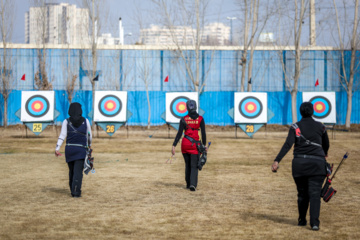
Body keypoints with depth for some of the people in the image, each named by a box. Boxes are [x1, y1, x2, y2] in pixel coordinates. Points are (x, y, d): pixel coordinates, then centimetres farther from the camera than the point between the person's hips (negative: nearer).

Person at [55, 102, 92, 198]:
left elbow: (62, 135, -7)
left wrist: (57, 148, -10)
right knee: (78, 171, -5)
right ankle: (76, 192, -16)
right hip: (81, 149, -2)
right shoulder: (85, 121, 3)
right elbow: (89, 135, 11)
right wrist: (89, 145, 29)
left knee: (72, 171, 14)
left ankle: (73, 191, 21)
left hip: (69, 149, 2)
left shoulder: (66, 121, 1)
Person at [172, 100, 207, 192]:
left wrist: (174, 146, -6)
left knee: (188, 165, 17)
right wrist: (204, 145, 8)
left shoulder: (183, 119, -2)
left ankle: (188, 184, 22)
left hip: (185, 144, 2)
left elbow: (179, 133, -7)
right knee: (194, 166, 1)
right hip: (195, 144, -1)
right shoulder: (200, 119, -3)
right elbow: (203, 133, -3)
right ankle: (193, 184, -18)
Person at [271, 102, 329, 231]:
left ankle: (301, 220, 22)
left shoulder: (295, 127, 2)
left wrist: (277, 161, -18)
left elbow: (287, 145, -12)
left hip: (300, 163, 0)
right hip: (317, 162, 0)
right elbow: (326, 144, 23)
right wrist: (324, 154, 46)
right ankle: (314, 222, -18)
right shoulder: (320, 126, 8)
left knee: (302, 193, 14)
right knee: (314, 193, -5)